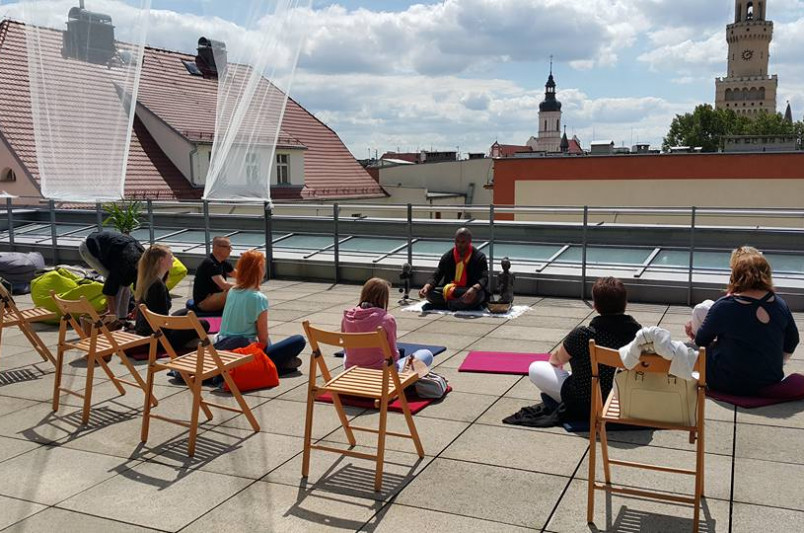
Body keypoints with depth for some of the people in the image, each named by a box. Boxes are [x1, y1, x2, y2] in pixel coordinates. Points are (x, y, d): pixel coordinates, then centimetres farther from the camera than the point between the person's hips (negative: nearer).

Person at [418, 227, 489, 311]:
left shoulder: (479, 257, -6)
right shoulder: (447, 257, 4)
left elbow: (484, 279, -18)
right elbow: (436, 276, -2)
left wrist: (474, 288, -42)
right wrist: (426, 287, -25)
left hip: (470, 293, -3)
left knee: (479, 294, -38)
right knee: (429, 292, -23)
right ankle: (462, 303, -27)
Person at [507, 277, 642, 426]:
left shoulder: (582, 335, -25)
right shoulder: (637, 331, -13)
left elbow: (558, 359, -4)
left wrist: (553, 359, 22)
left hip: (588, 404, -5)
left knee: (535, 368, 6)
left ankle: (567, 410, 11)